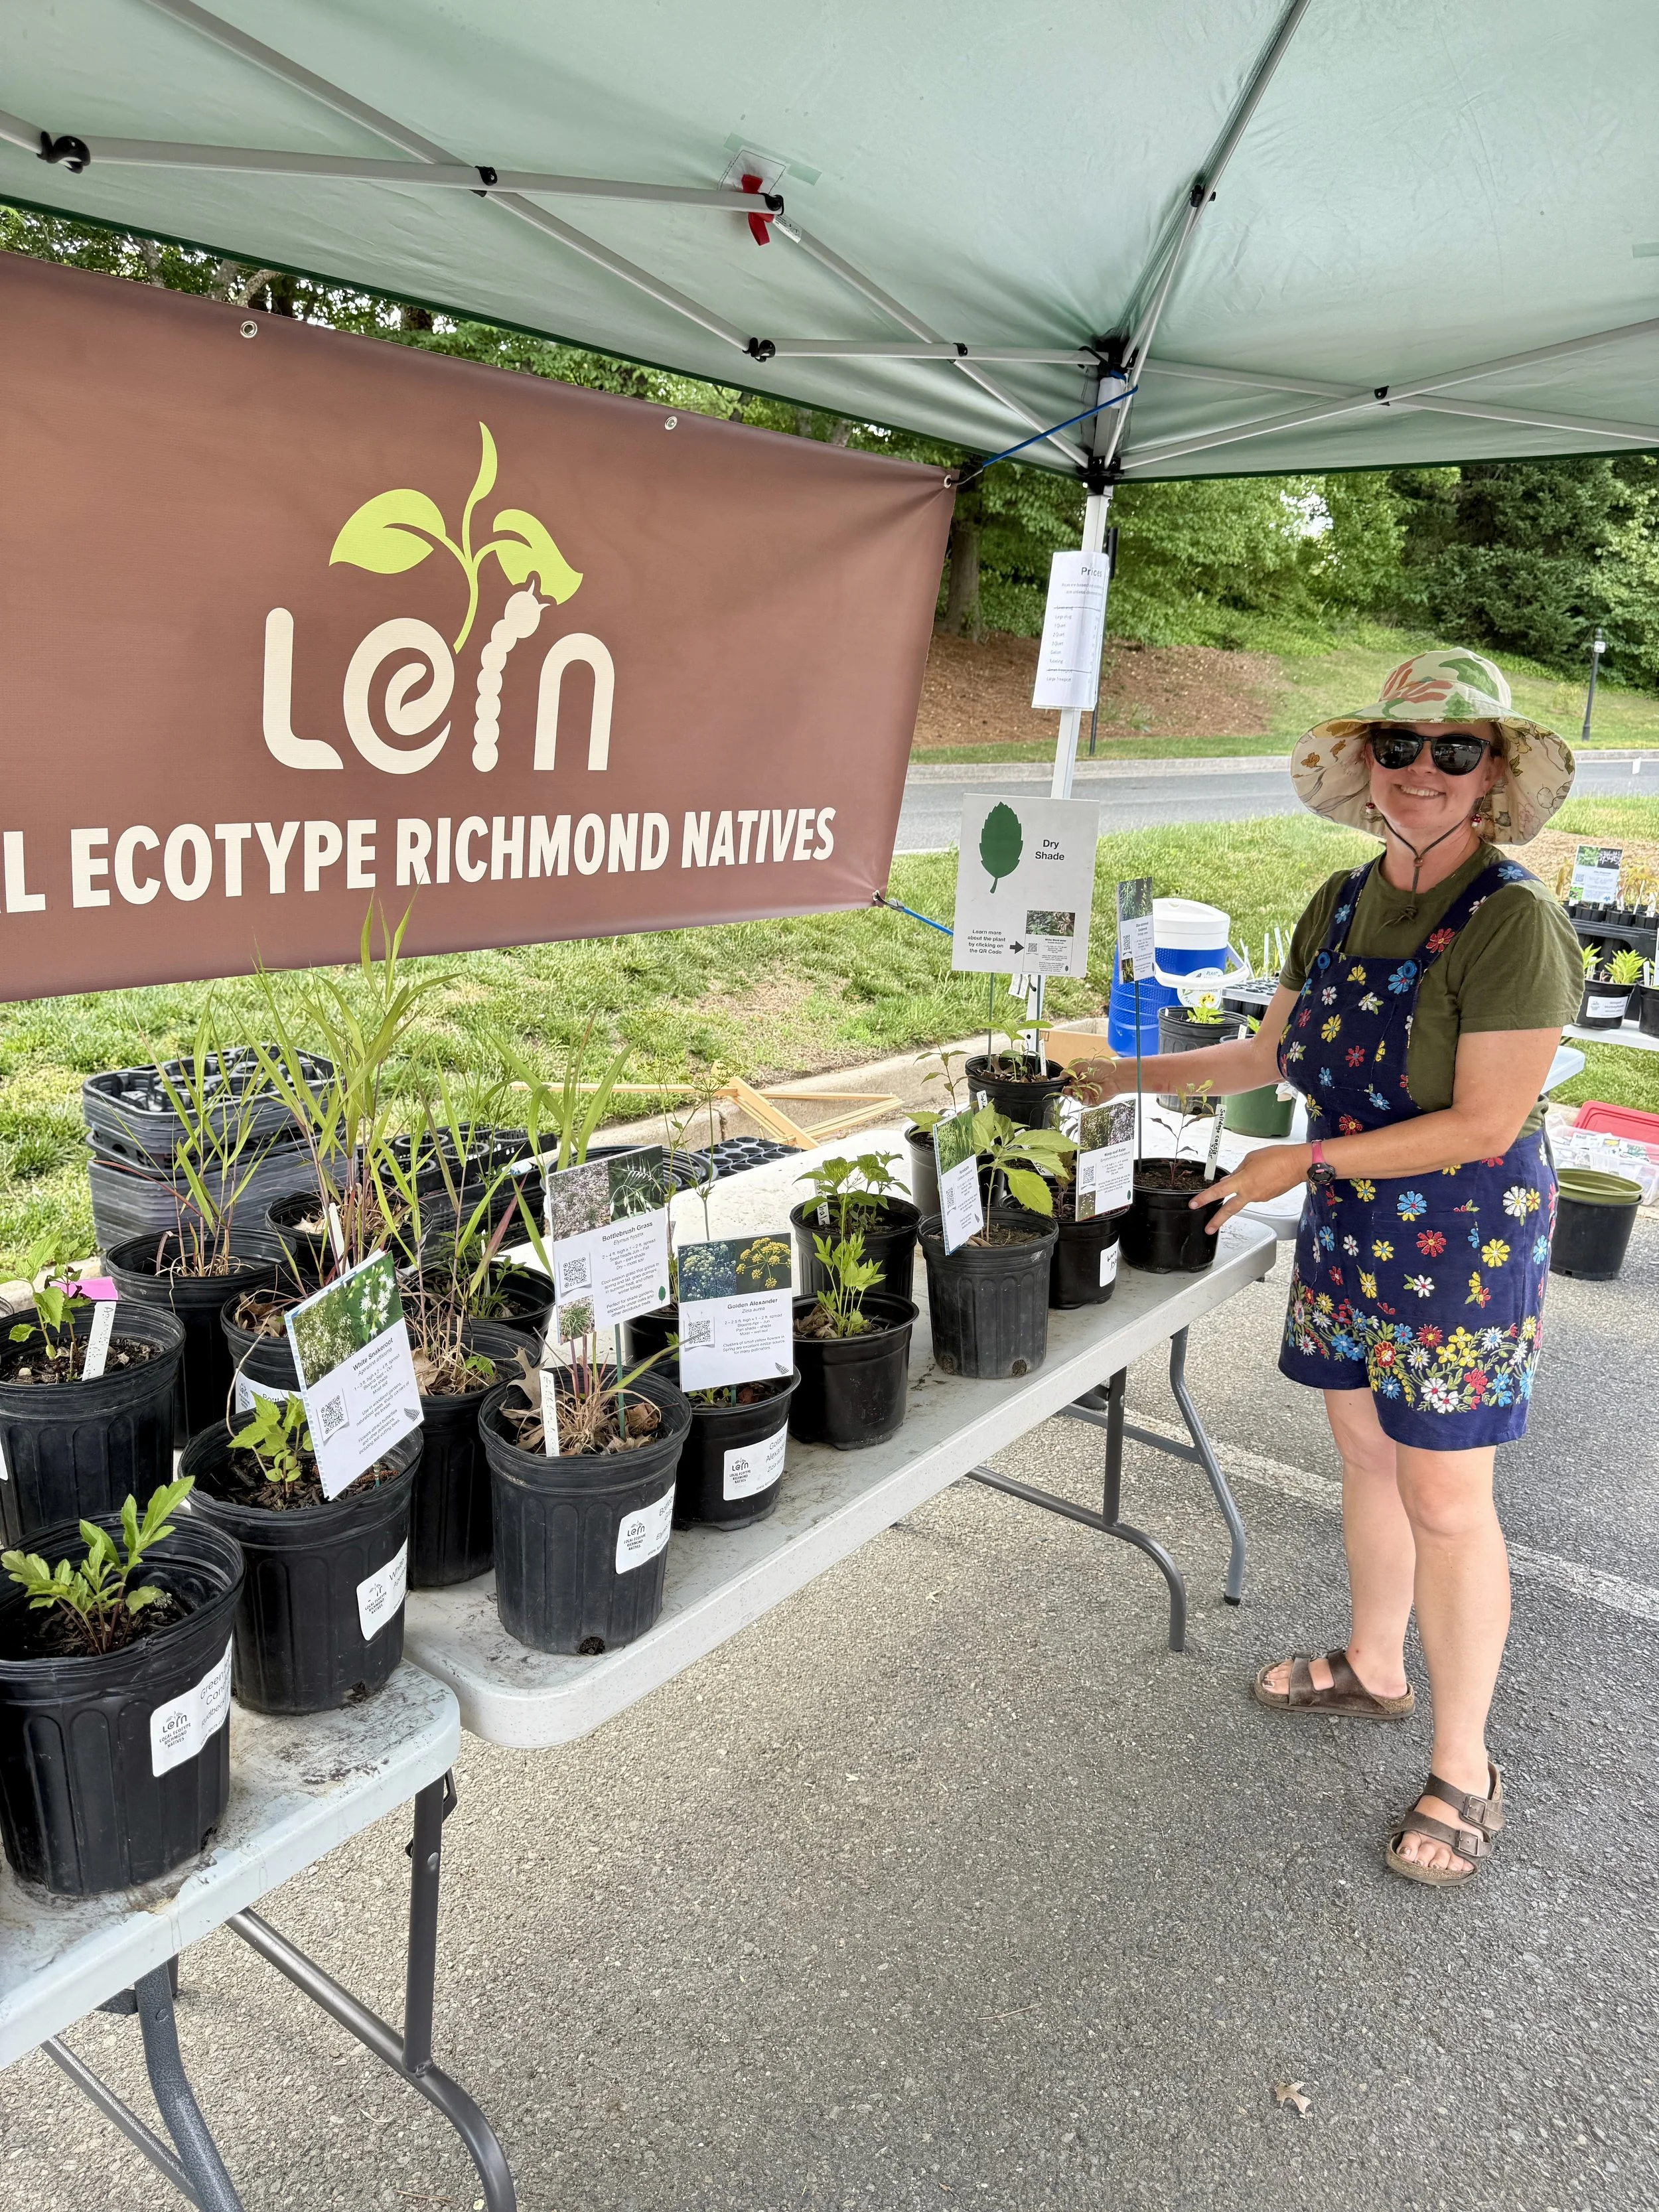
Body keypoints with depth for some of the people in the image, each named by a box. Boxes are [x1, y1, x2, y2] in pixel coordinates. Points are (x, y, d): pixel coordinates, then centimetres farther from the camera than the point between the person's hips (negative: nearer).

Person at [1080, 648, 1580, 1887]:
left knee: (1445, 1503, 2)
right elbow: (1273, 1054, 14)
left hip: (1464, 1241, -6)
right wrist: (1129, 1075, 13)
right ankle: (1374, 1668, 41)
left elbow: (1487, 1125, -21)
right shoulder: (1342, 904, 3)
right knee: (1366, 1453, 19)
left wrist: (1305, 1162, -19)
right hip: (1348, 1231, 7)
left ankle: (1465, 1773, 20)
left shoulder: (1513, 921, -19)